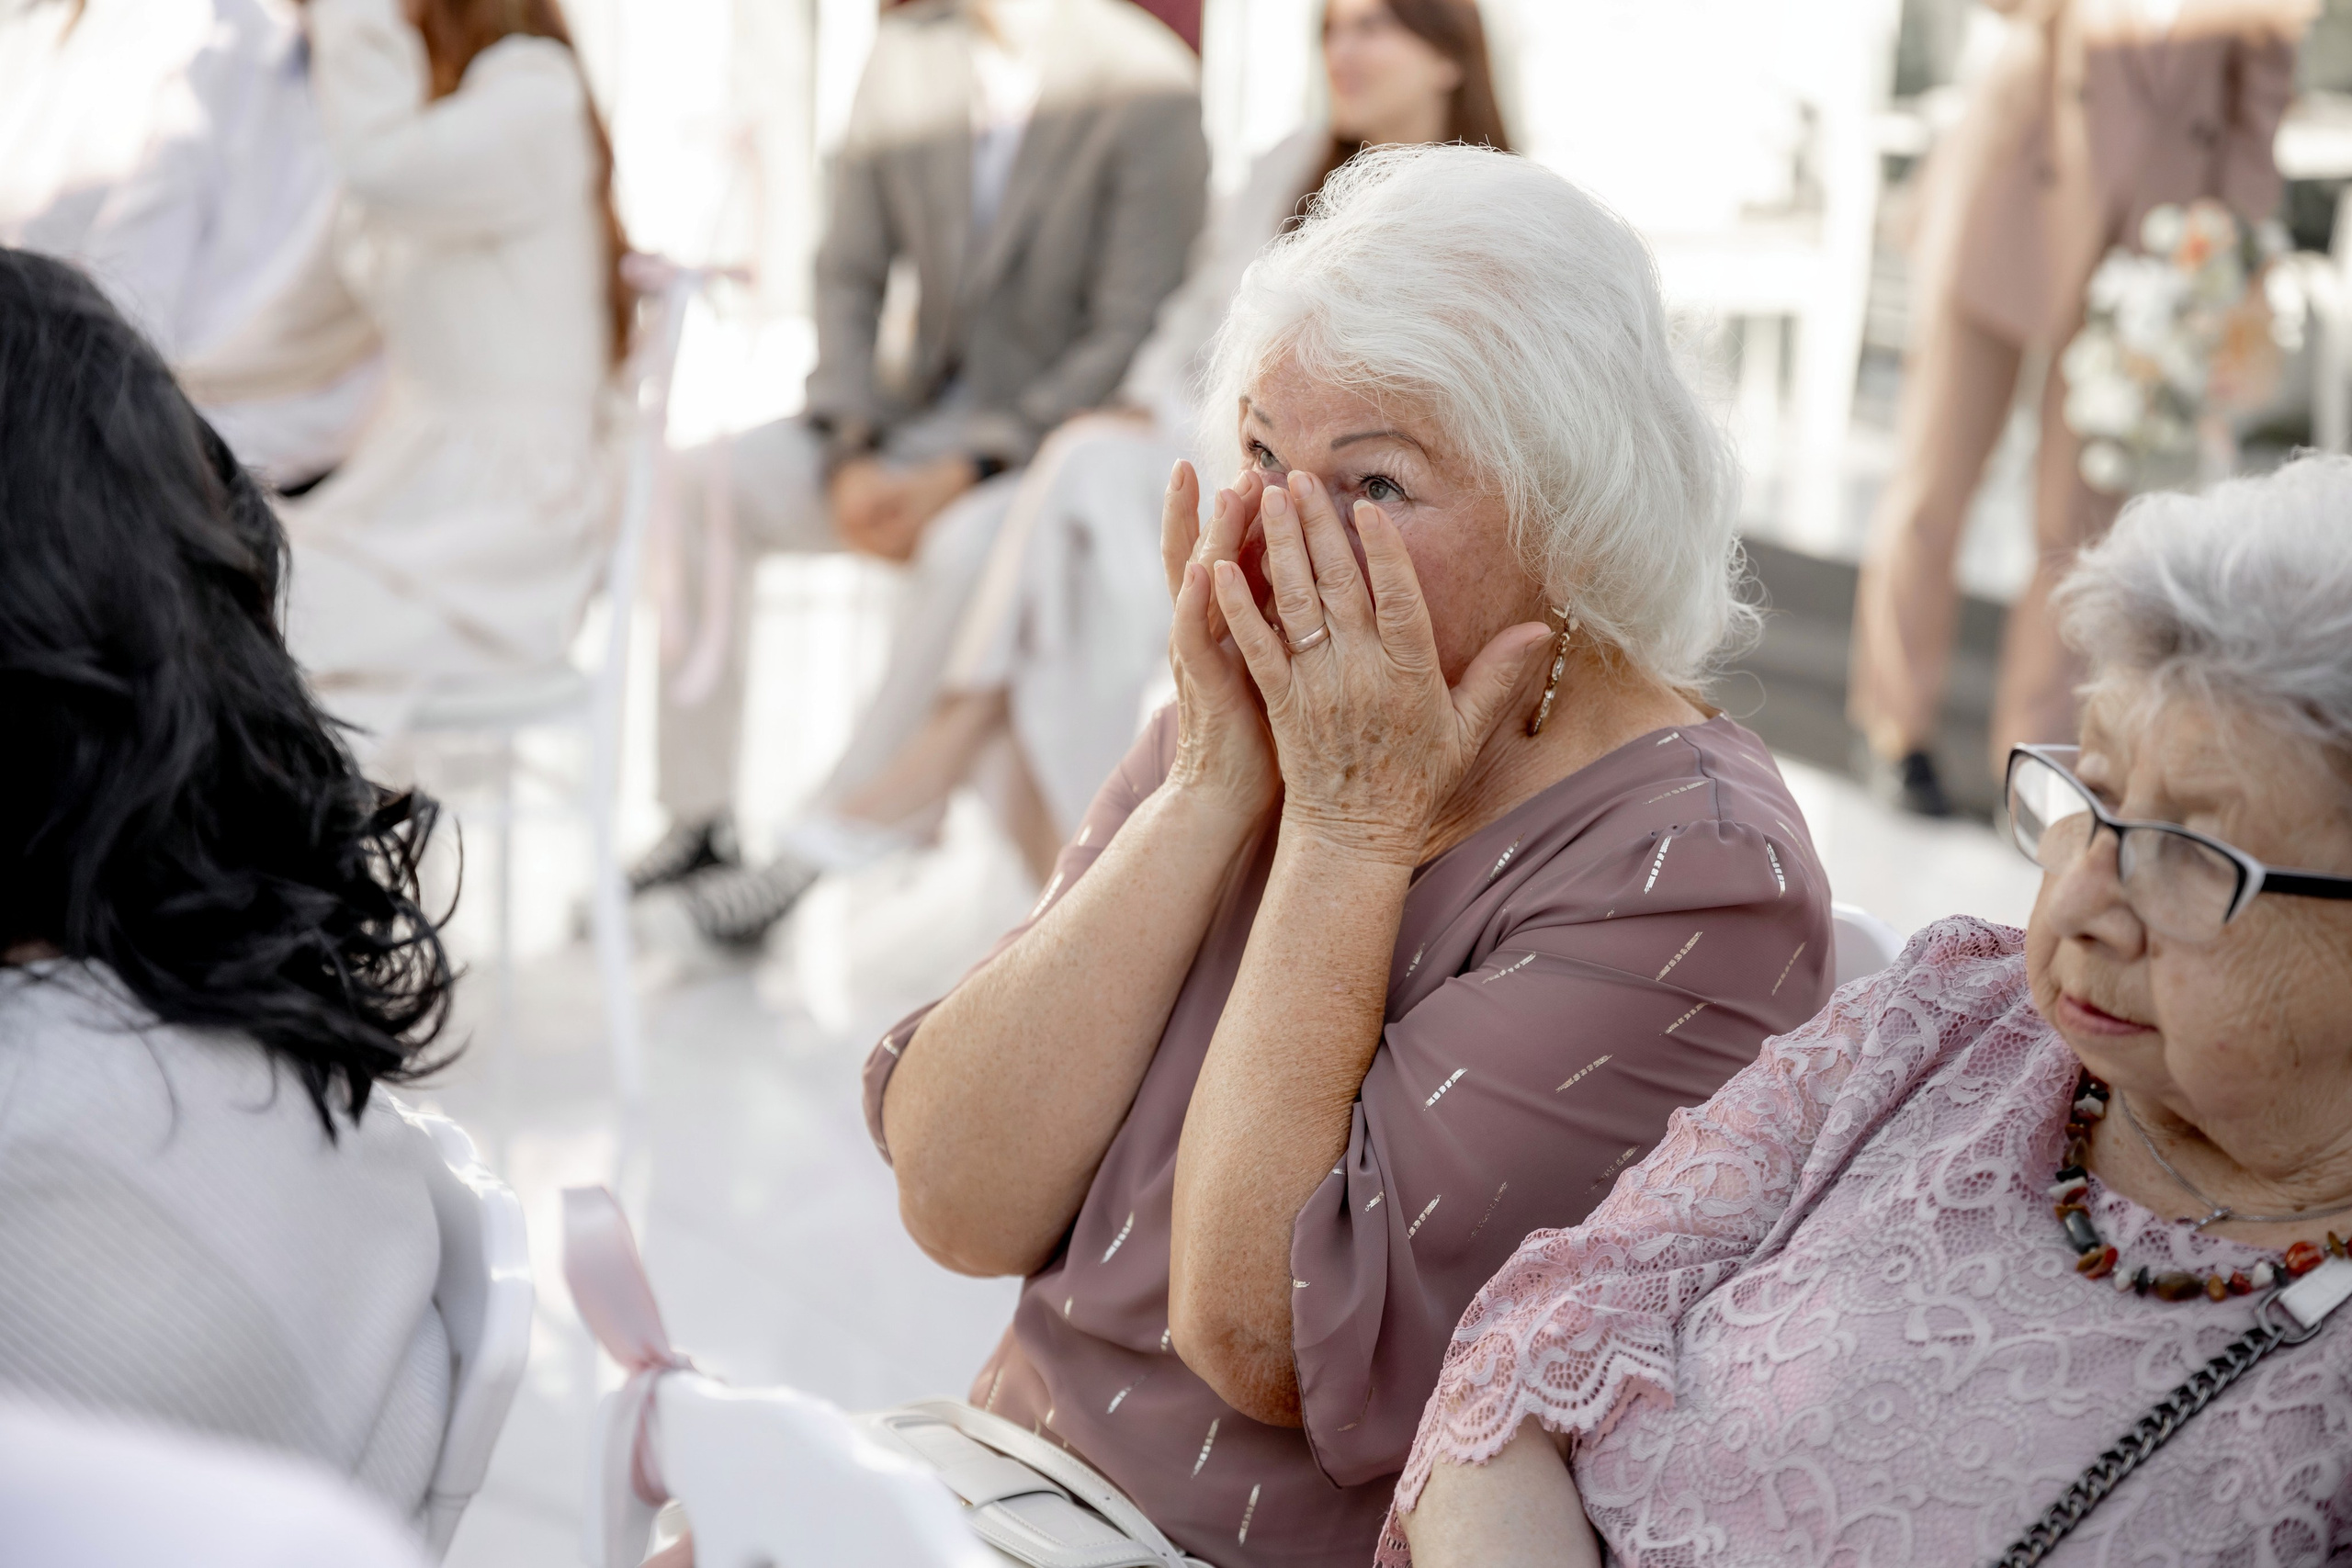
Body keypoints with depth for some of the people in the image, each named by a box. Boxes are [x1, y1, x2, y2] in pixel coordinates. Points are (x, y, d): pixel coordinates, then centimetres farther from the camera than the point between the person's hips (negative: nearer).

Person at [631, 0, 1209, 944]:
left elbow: (1130, 335, -16)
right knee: (704, 484, -16)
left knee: (966, 545, -37)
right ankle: (698, 824, -10)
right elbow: (850, 274, 7)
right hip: (917, 411, 6)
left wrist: (963, 473, -22)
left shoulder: (1149, 89, -12)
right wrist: (851, 456, -9)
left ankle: (822, 854, -26)